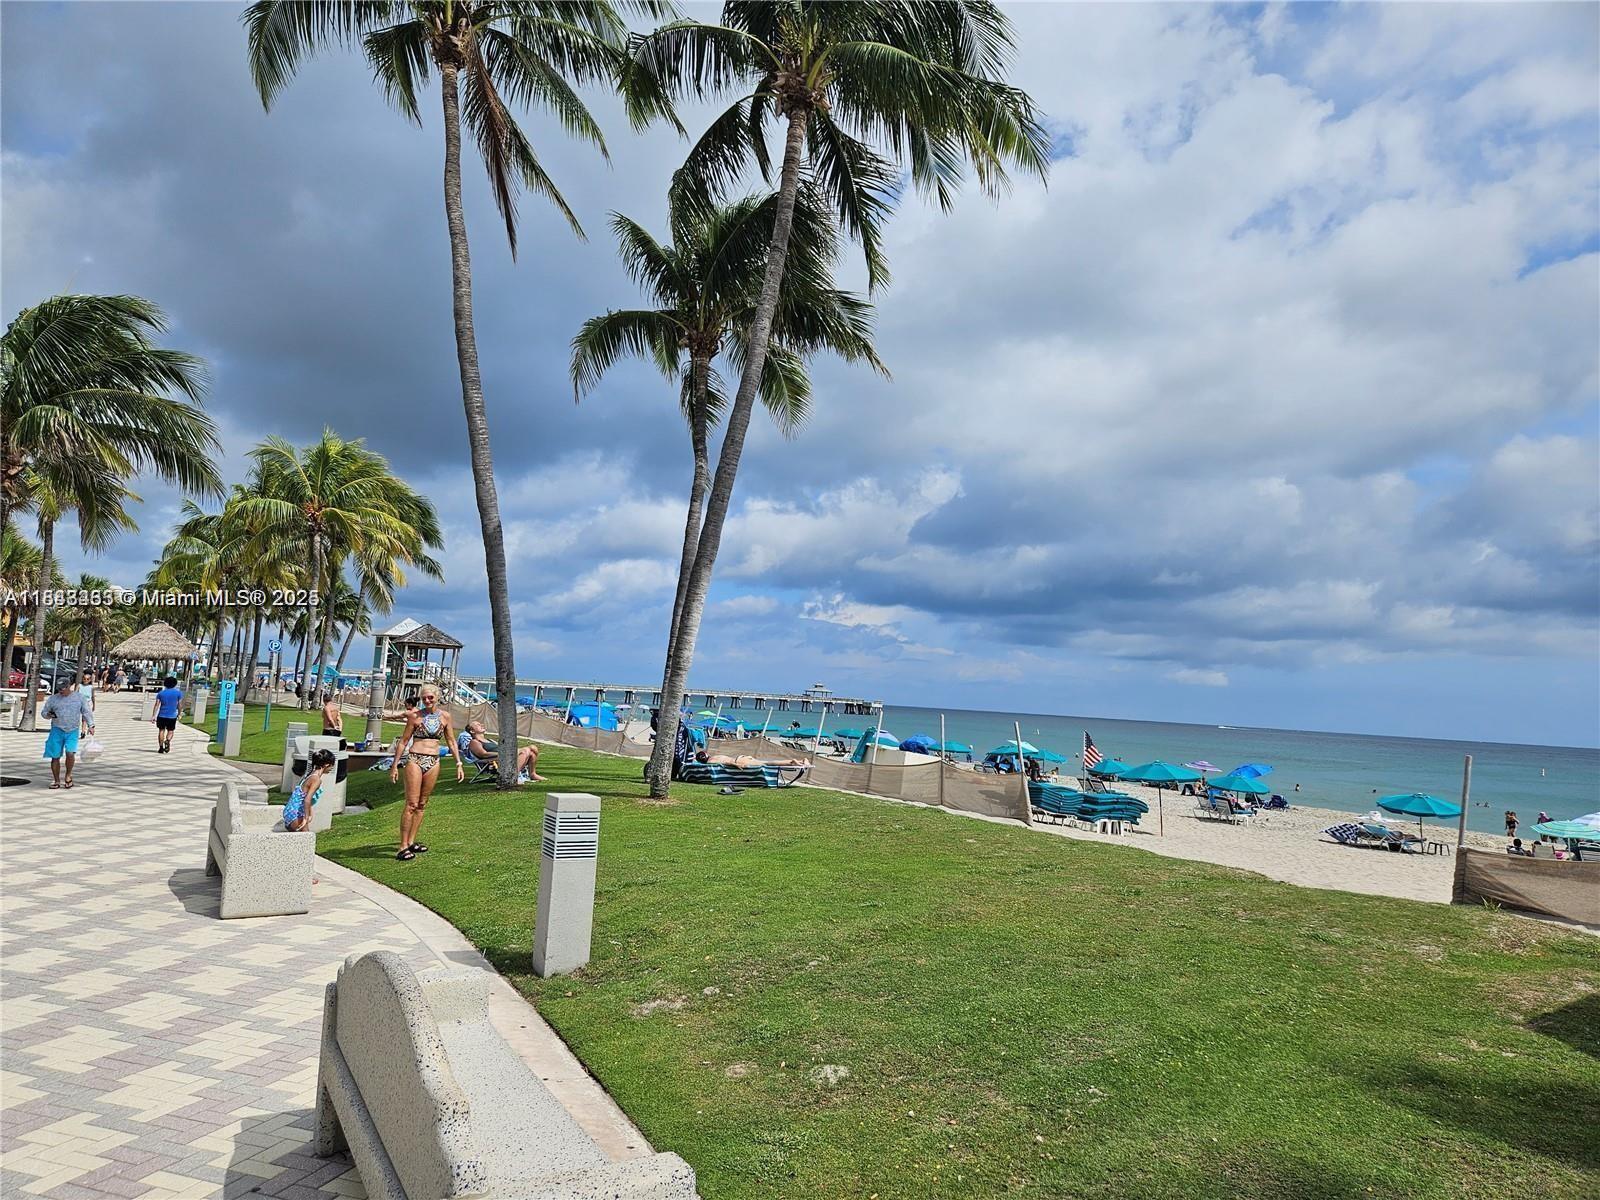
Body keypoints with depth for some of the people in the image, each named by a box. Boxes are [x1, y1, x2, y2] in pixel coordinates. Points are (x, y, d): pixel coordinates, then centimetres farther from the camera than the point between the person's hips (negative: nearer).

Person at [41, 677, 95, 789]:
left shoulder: (79, 697, 5)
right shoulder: (53, 699, 7)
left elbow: (87, 712, 6)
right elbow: (43, 712, 15)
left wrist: (91, 726, -2)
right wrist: (49, 715, -9)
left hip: (72, 731, -2)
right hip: (57, 730, 2)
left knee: (70, 753, -18)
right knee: (55, 757, 2)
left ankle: (68, 775, 5)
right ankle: (56, 781, 16)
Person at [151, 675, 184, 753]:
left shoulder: (161, 693, 2)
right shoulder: (178, 692, -2)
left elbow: (157, 705, -3)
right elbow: (179, 704, 0)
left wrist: (153, 715, -2)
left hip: (162, 715, 1)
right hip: (172, 716, -1)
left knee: (161, 731, 10)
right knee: (170, 731, 11)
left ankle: (161, 747, 9)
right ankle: (167, 741, -18)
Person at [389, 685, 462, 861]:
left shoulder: (445, 716, 6)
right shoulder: (415, 715, -3)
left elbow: (450, 741, 14)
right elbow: (404, 741, 1)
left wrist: (459, 763, 11)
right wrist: (395, 765, 0)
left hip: (433, 762, 4)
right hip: (415, 760, -4)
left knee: (422, 804, 10)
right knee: (411, 804, -7)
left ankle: (411, 842, 19)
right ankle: (403, 847, -4)